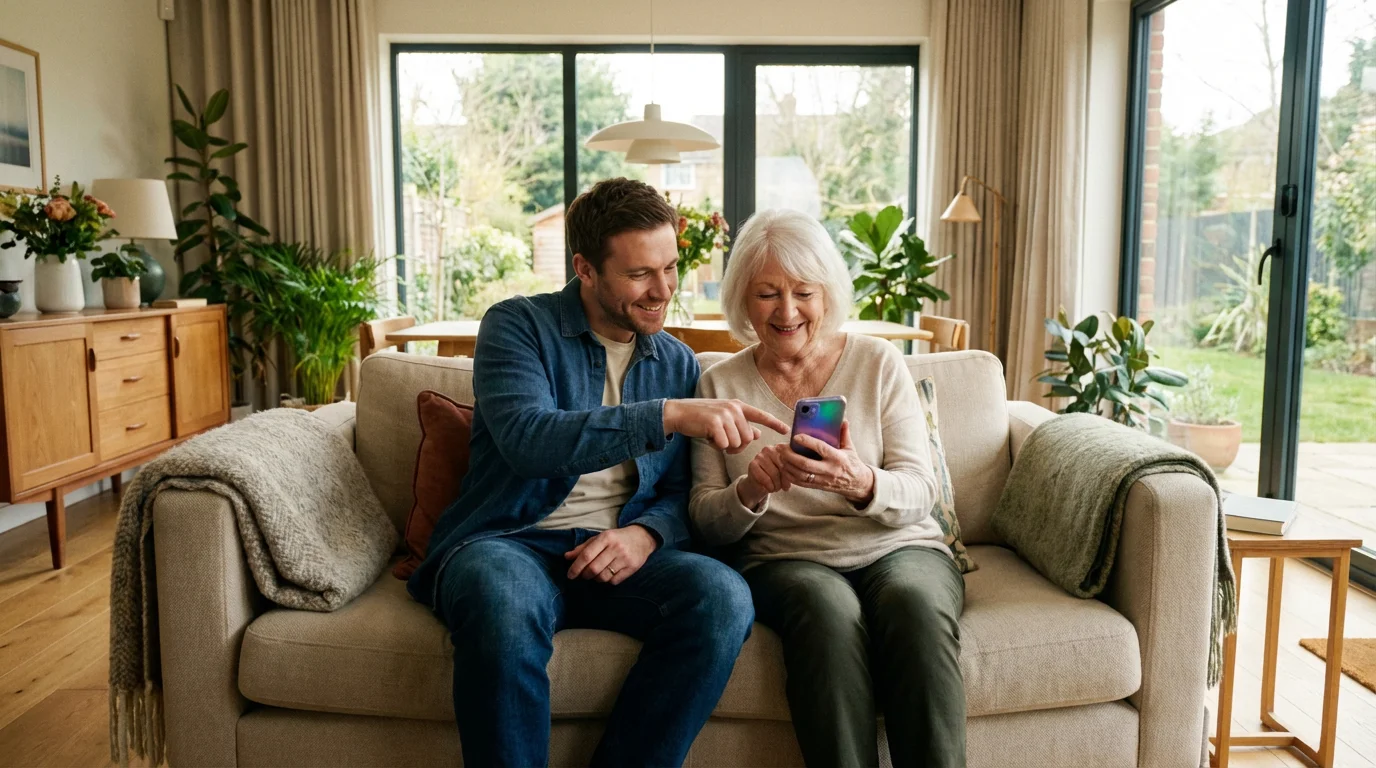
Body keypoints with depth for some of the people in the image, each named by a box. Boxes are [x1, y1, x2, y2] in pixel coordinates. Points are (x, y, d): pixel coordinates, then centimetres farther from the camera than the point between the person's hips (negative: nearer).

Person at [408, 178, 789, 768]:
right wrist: (668, 415, -28)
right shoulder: (518, 326, 0)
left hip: (617, 552, 4)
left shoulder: (678, 362, 14)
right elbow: (526, 438, -19)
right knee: (502, 600, -39)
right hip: (509, 541, -3)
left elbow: (680, 493, 12)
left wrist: (644, 533, -12)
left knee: (724, 596, -27)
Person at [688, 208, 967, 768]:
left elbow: (920, 491, -1)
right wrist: (750, 491, -20)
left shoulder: (879, 363, 5)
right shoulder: (720, 384, 7)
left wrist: (863, 485, -24)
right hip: (786, 558, 0)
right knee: (829, 609, -34)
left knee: (915, 602, -33)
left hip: (898, 547, 1)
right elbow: (705, 520, 4)